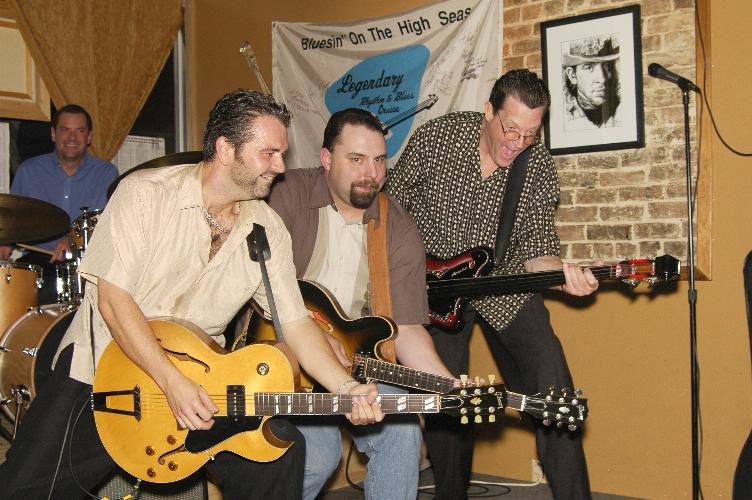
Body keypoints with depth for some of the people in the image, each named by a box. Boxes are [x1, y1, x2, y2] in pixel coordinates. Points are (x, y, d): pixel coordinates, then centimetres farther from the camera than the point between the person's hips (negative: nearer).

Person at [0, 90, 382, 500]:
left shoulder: (268, 230, -2)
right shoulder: (145, 193, -16)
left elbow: (295, 322, -3)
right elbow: (112, 299, -19)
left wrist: (348, 389, -18)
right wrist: (172, 383, -25)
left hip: (198, 371, 4)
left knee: (282, 449, -12)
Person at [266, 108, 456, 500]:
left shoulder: (400, 232, -2)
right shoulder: (288, 195, -8)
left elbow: (406, 328, -4)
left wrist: (452, 388, -19)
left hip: (356, 357, 3)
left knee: (402, 431, -19)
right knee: (318, 453, -21)